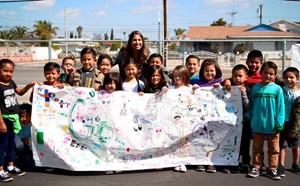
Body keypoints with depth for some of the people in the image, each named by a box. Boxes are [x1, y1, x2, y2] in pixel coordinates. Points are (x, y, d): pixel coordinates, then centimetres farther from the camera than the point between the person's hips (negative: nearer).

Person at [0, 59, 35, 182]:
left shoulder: (11, 82, 4)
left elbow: (20, 92, 22)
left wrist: (29, 86, 3)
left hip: (13, 118, 8)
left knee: (11, 143, 17)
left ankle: (10, 167, 30)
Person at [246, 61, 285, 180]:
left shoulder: (277, 89, -5)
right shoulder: (255, 88, 1)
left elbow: (280, 107, -5)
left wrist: (279, 123, -9)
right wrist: (247, 116, 6)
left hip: (272, 125, -1)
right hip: (257, 125, 2)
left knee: (273, 149, 10)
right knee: (257, 148, 12)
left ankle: (272, 169, 21)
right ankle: (256, 168, 23)